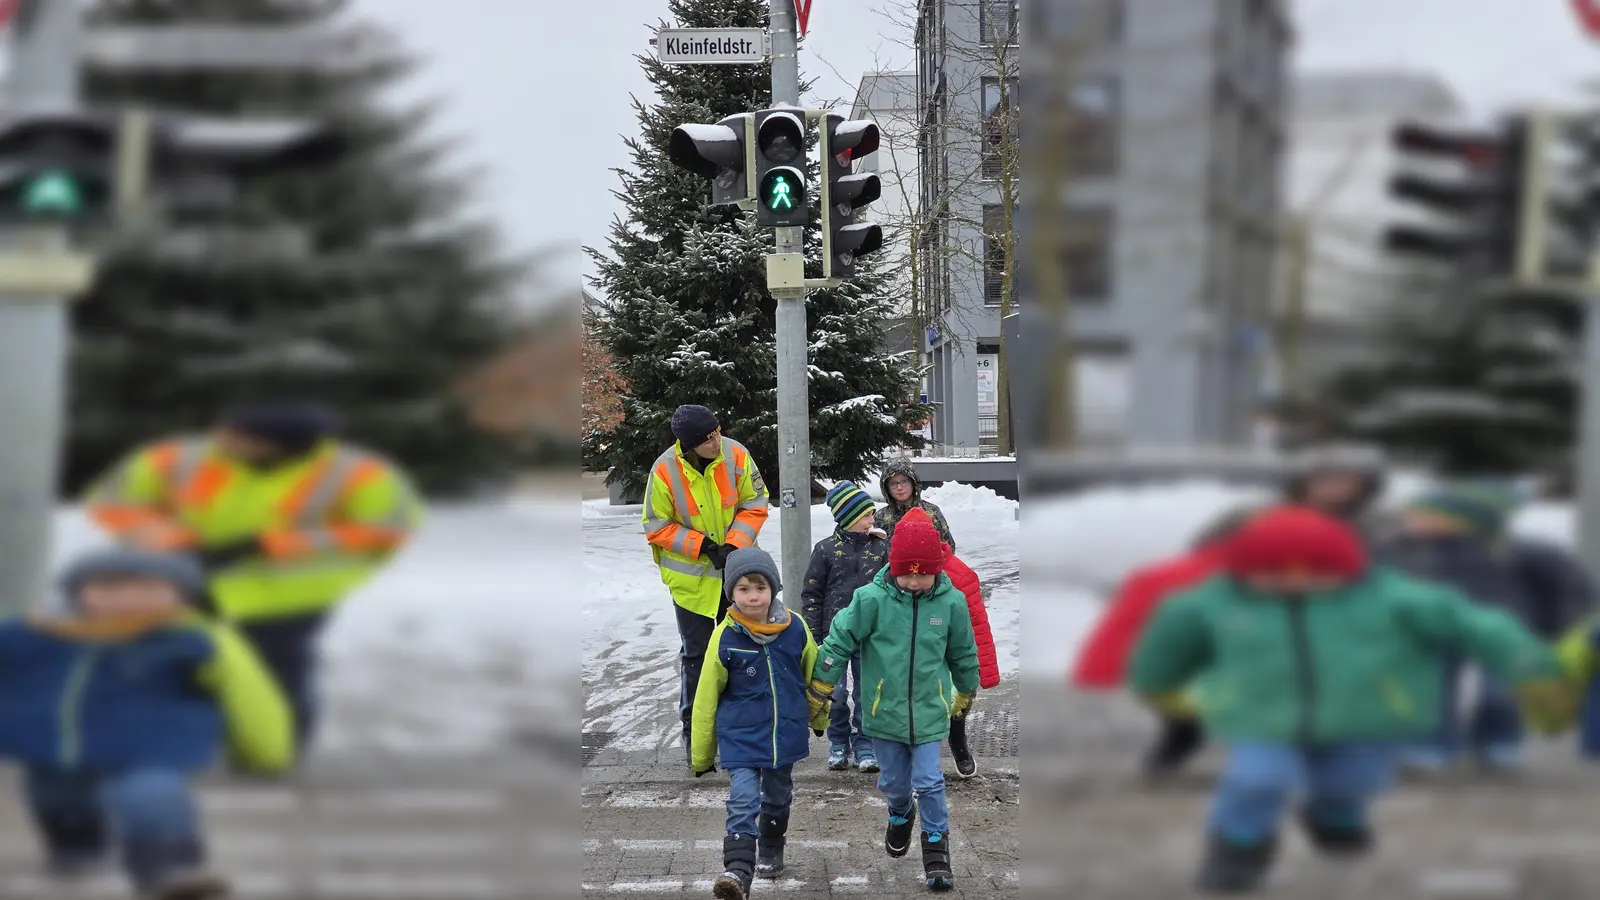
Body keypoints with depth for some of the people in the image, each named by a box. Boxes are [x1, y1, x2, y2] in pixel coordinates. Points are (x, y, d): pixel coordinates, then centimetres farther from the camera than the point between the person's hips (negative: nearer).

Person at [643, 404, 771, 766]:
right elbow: (657, 528, -11)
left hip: (735, 569, 2)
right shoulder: (665, 471, -21)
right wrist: (702, 545, -21)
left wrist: (733, 544, -18)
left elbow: (755, 505, -5)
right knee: (695, 652, 6)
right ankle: (693, 728, 17)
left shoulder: (735, 455, -16)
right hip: (691, 575, -2)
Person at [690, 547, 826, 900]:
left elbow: (813, 676, 9)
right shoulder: (725, 637, -16)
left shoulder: (796, 629, -10)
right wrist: (702, 756, -2)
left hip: (786, 734, 3)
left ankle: (770, 852, 44)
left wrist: (819, 718, 23)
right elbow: (706, 698, -7)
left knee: (777, 797, 21)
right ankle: (738, 872, -25)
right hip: (740, 737, -3)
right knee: (743, 801, -16)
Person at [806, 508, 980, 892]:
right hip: (884, 711, 0)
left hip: (929, 712, 0)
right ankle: (900, 816, 47)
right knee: (894, 781, 15)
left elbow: (964, 655, 8)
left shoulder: (951, 603, -10)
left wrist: (966, 694, 21)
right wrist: (816, 697, -3)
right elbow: (838, 643, -7)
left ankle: (936, 848, 12)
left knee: (929, 782, -4)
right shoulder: (872, 600, -16)